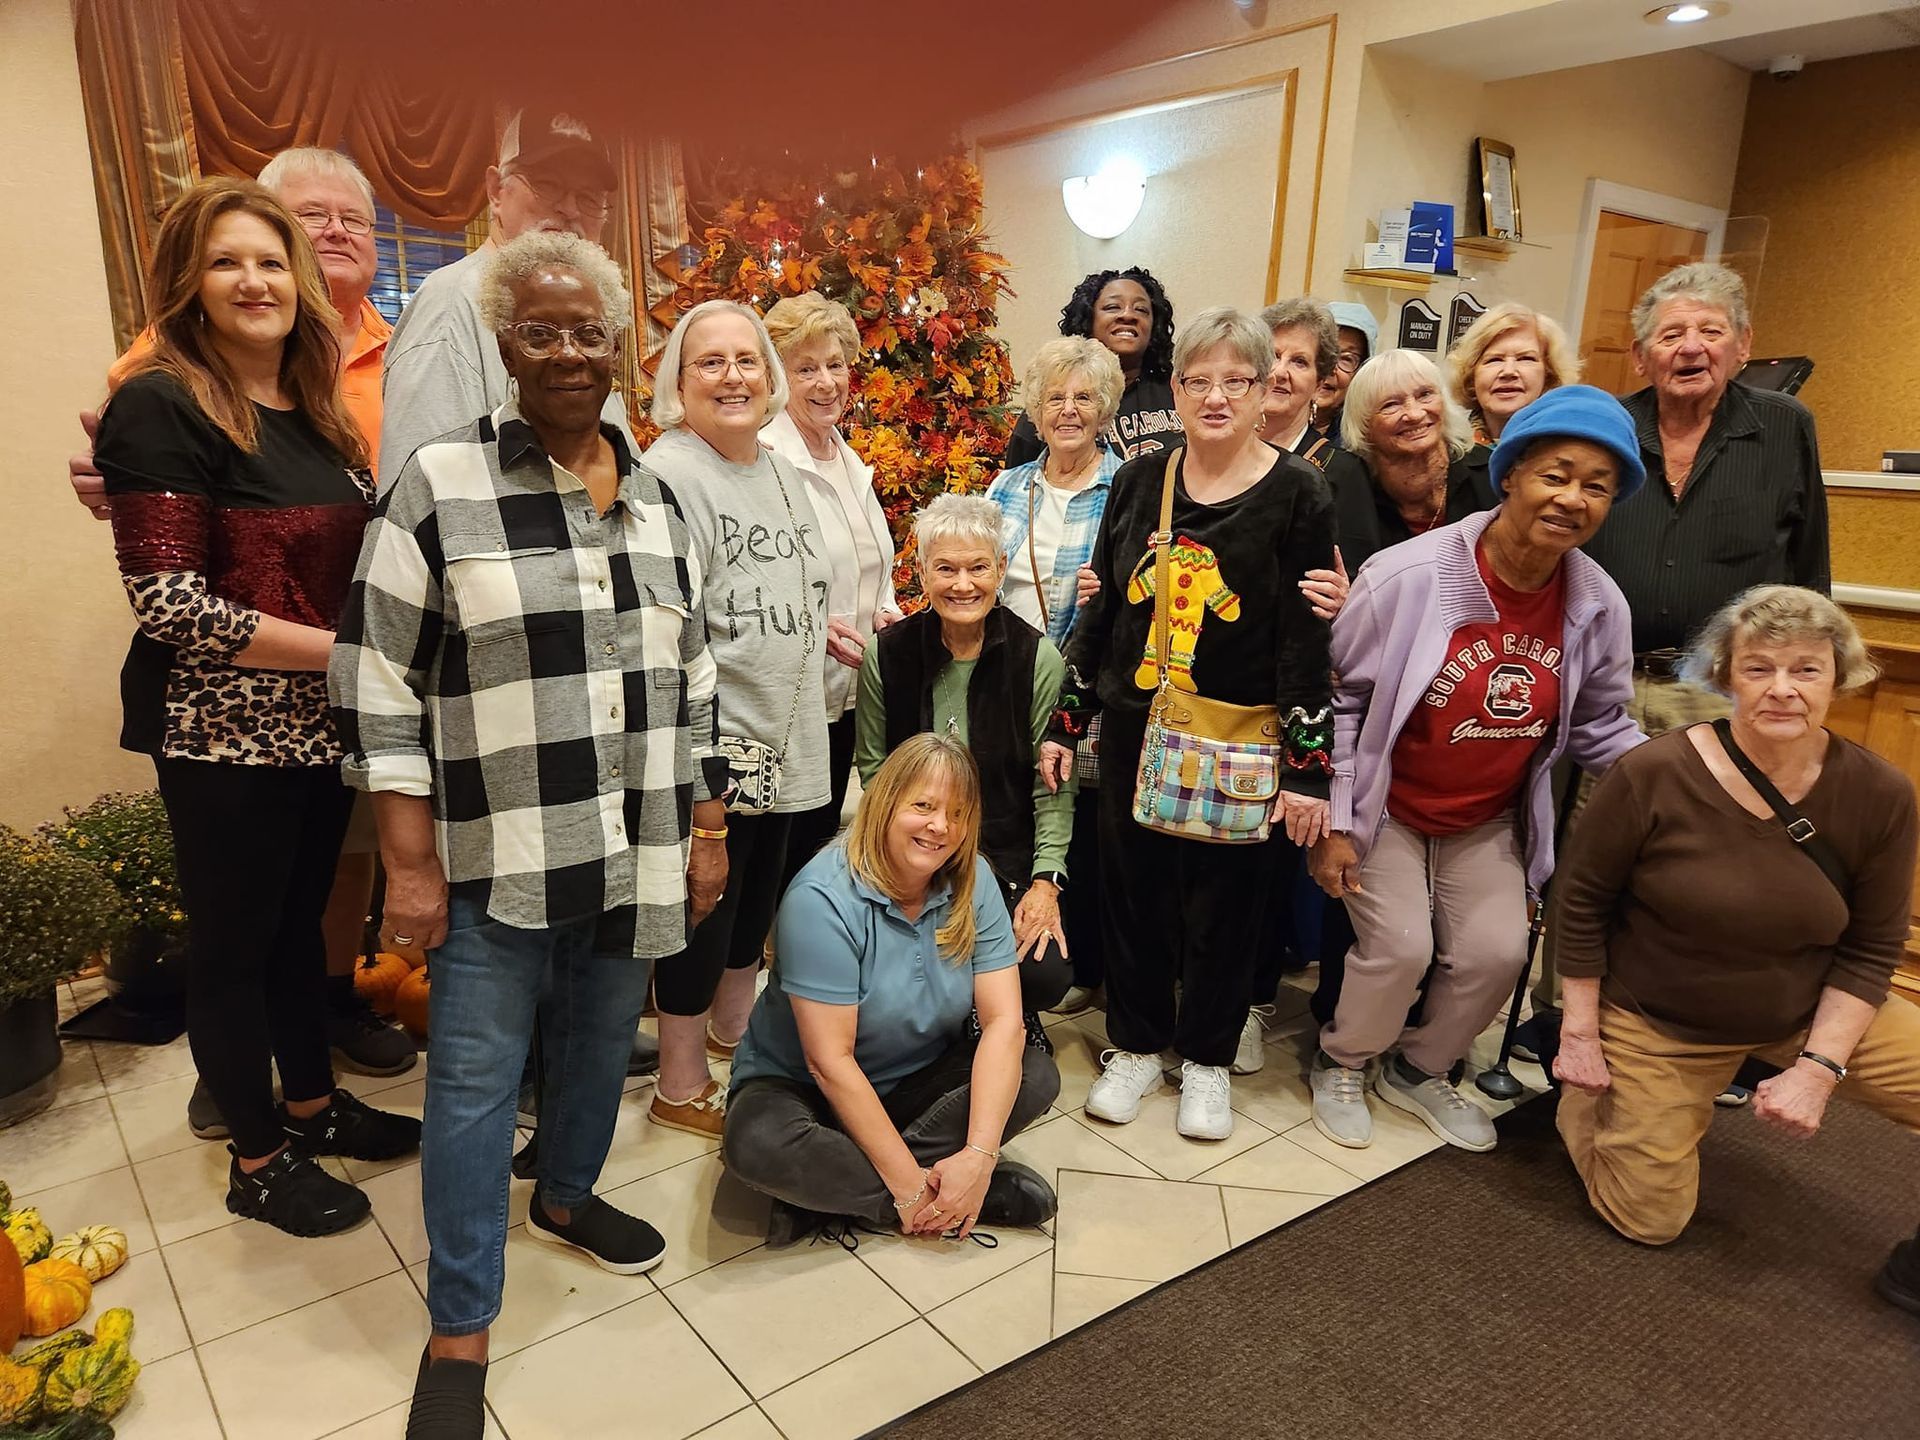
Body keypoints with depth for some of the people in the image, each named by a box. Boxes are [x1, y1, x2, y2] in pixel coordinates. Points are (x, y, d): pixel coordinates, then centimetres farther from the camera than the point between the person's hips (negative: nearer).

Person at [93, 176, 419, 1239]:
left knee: (301, 920, 20)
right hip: (223, 738, -7)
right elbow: (165, 601, -20)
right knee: (234, 942, 9)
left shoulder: (316, 411, 9)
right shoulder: (161, 407, -13)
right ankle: (257, 1160, 26)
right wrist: (337, 650, -20)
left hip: (320, 725, 7)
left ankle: (312, 1104, 38)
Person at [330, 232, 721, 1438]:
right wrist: (411, 864, -10)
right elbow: (379, 682, -8)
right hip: (497, 857, -4)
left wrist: (708, 830, 9)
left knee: (603, 1043, 19)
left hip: (636, 852, 5)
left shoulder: (657, 499, 8)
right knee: (477, 1079, 5)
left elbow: (692, 675, 11)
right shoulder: (439, 484, -7)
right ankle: (460, 1332, 22)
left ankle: (566, 1194, 47)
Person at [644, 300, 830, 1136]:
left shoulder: (782, 473, 13)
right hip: (711, 744, -8)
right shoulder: (668, 475, -15)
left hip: (784, 737, 8)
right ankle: (681, 1088, 22)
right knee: (706, 902, 4)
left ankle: (733, 1030, 42)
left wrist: (821, 629, 12)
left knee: (757, 892, 21)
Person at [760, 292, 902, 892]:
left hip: (847, 690, 8)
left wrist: (885, 613, 5)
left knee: (823, 837, 19)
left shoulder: (849, 461, 13)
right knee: (785, 859, 3)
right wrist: (813, 627, -27)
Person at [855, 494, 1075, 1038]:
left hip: (1009, 859, 0)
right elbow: (872, 770, 4)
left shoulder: (1037, 657, -6)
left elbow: (1053, 785, -5)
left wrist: (1045, 880, -13)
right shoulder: (887, 655, -3)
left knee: (1045, 975, -19)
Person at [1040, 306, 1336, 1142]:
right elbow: (1100, 609, 8)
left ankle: (1207, 1059, 30)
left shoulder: (1296, 494, -5)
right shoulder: (1139, 481, 4)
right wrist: (1065, 723, 7)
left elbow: (1306, 639, -8)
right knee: (1133, 891, 10)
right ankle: (1136, 1046, 32)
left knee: (1222, 902, 8)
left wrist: (1307, 768, -11)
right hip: (1135, 730, 3)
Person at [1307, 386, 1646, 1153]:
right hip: (1387, 804, -4)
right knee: (1400, 945, -10)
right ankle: (1340, 1065, 22)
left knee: (1496, 952, 2)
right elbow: (1337, 697, -16)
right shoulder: (1408, 576, -23)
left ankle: (1416, 1070, 32)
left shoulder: (1599, 607, -10)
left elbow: (1600, 727, 3)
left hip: (1489, 820, 5)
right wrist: (1332, 822, -16)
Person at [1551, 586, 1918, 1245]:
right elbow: (1581, 903, -11)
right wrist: (1579, 1034, -8)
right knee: (1649, 1221, 4)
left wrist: (1819, 1067, -14)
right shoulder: (1654, 775, -23)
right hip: (1655, 1021, -3)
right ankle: (1582, 1093, 31)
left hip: (1811, 1015, 3)